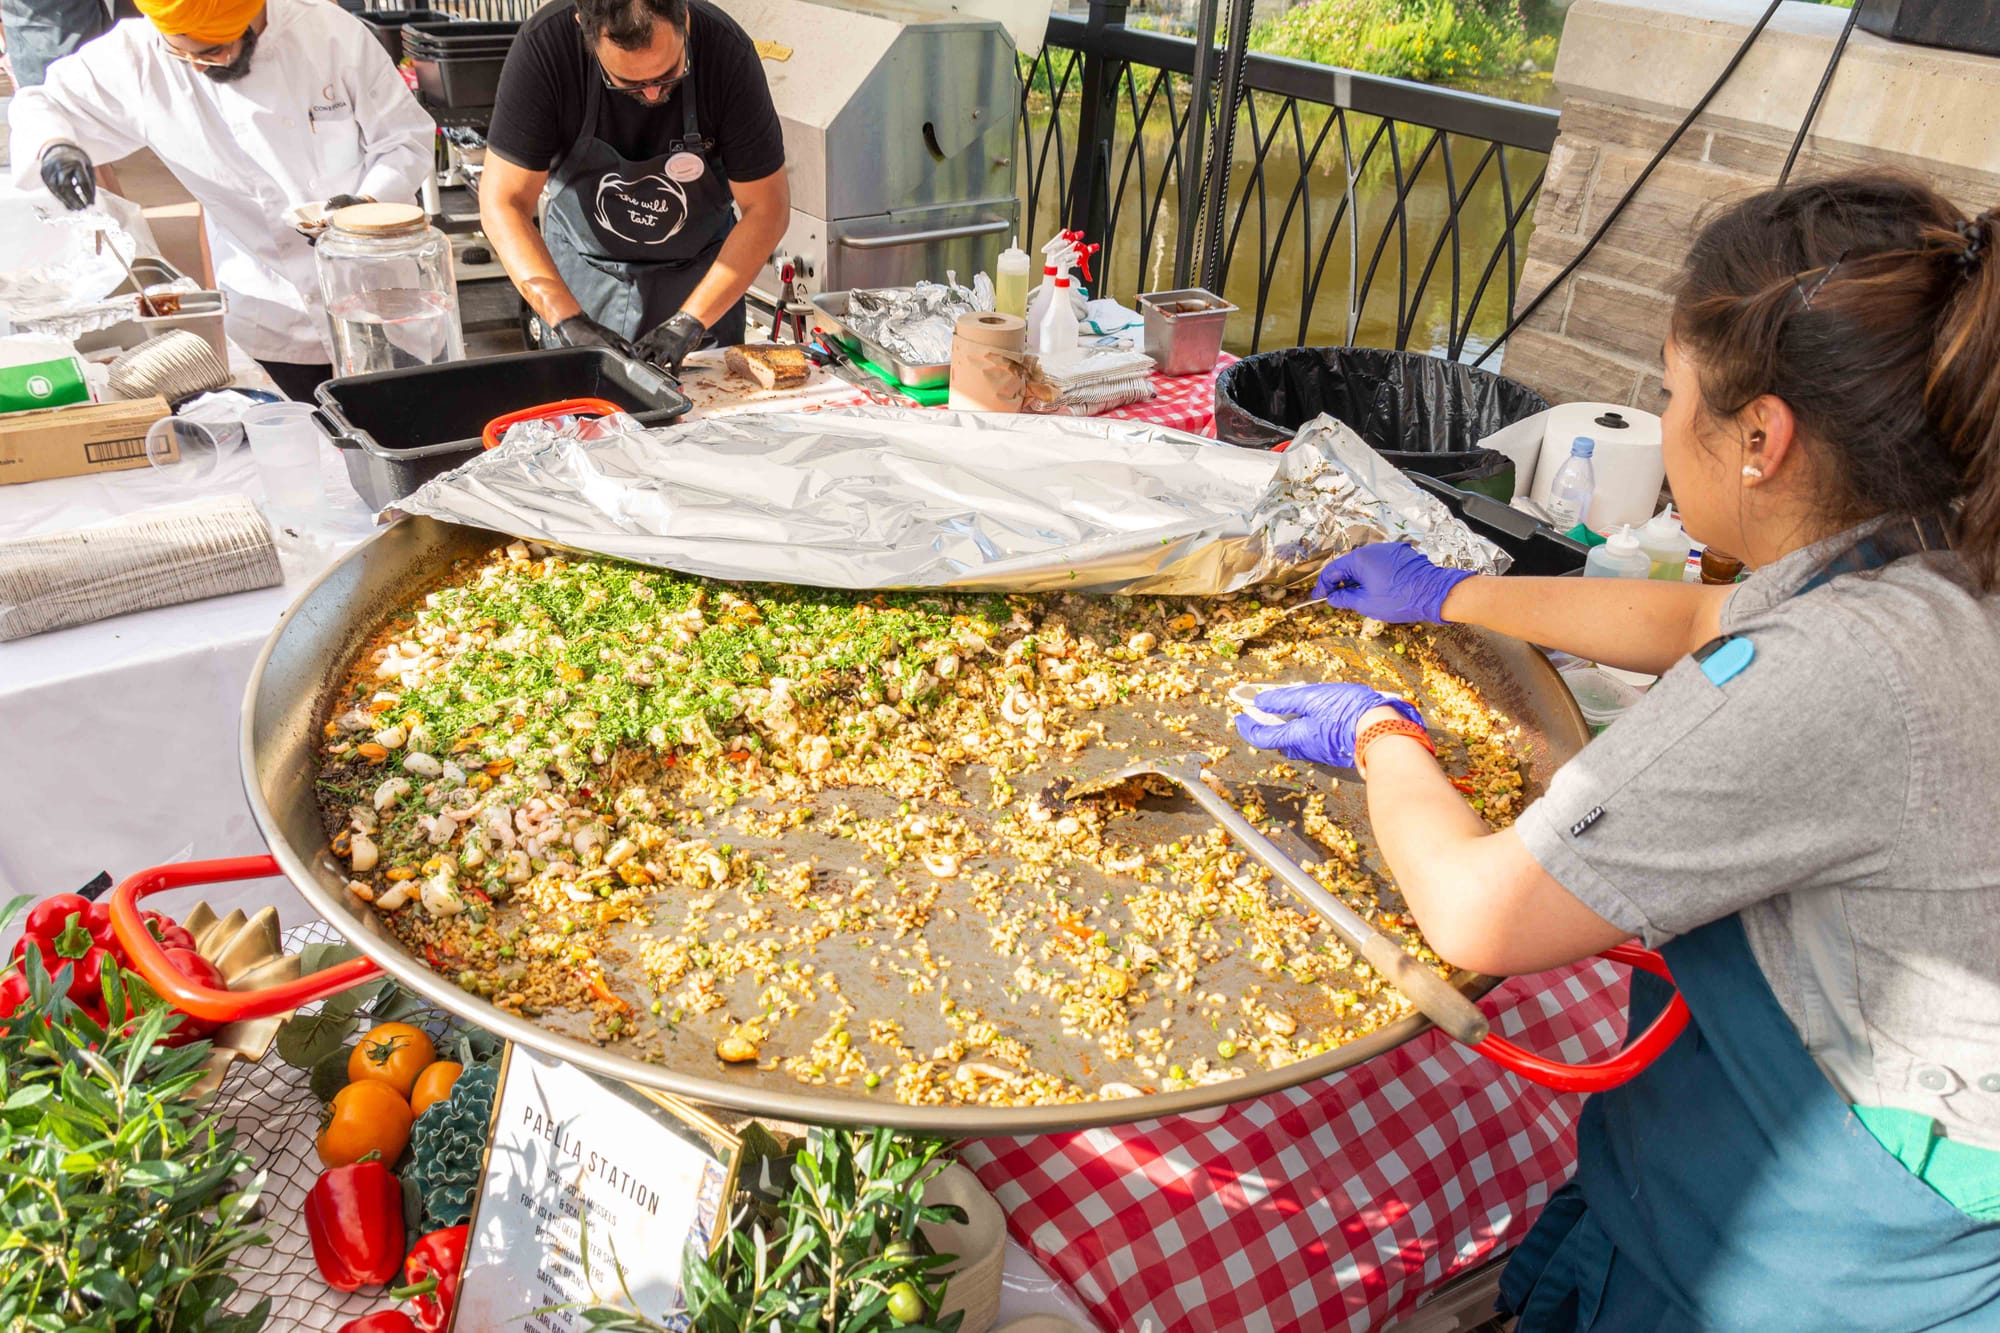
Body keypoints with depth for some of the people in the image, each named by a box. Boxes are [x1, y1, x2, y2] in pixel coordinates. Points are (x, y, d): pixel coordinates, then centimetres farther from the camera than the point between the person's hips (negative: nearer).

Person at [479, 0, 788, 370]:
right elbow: (503, 203, -24)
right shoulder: (543, 45, -27)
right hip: (583, 266, 0)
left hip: (698, 270, 0)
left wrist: (689, 323, -28)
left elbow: (766, 209, -21)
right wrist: (569, 322, -35)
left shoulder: (727, 51, -27)